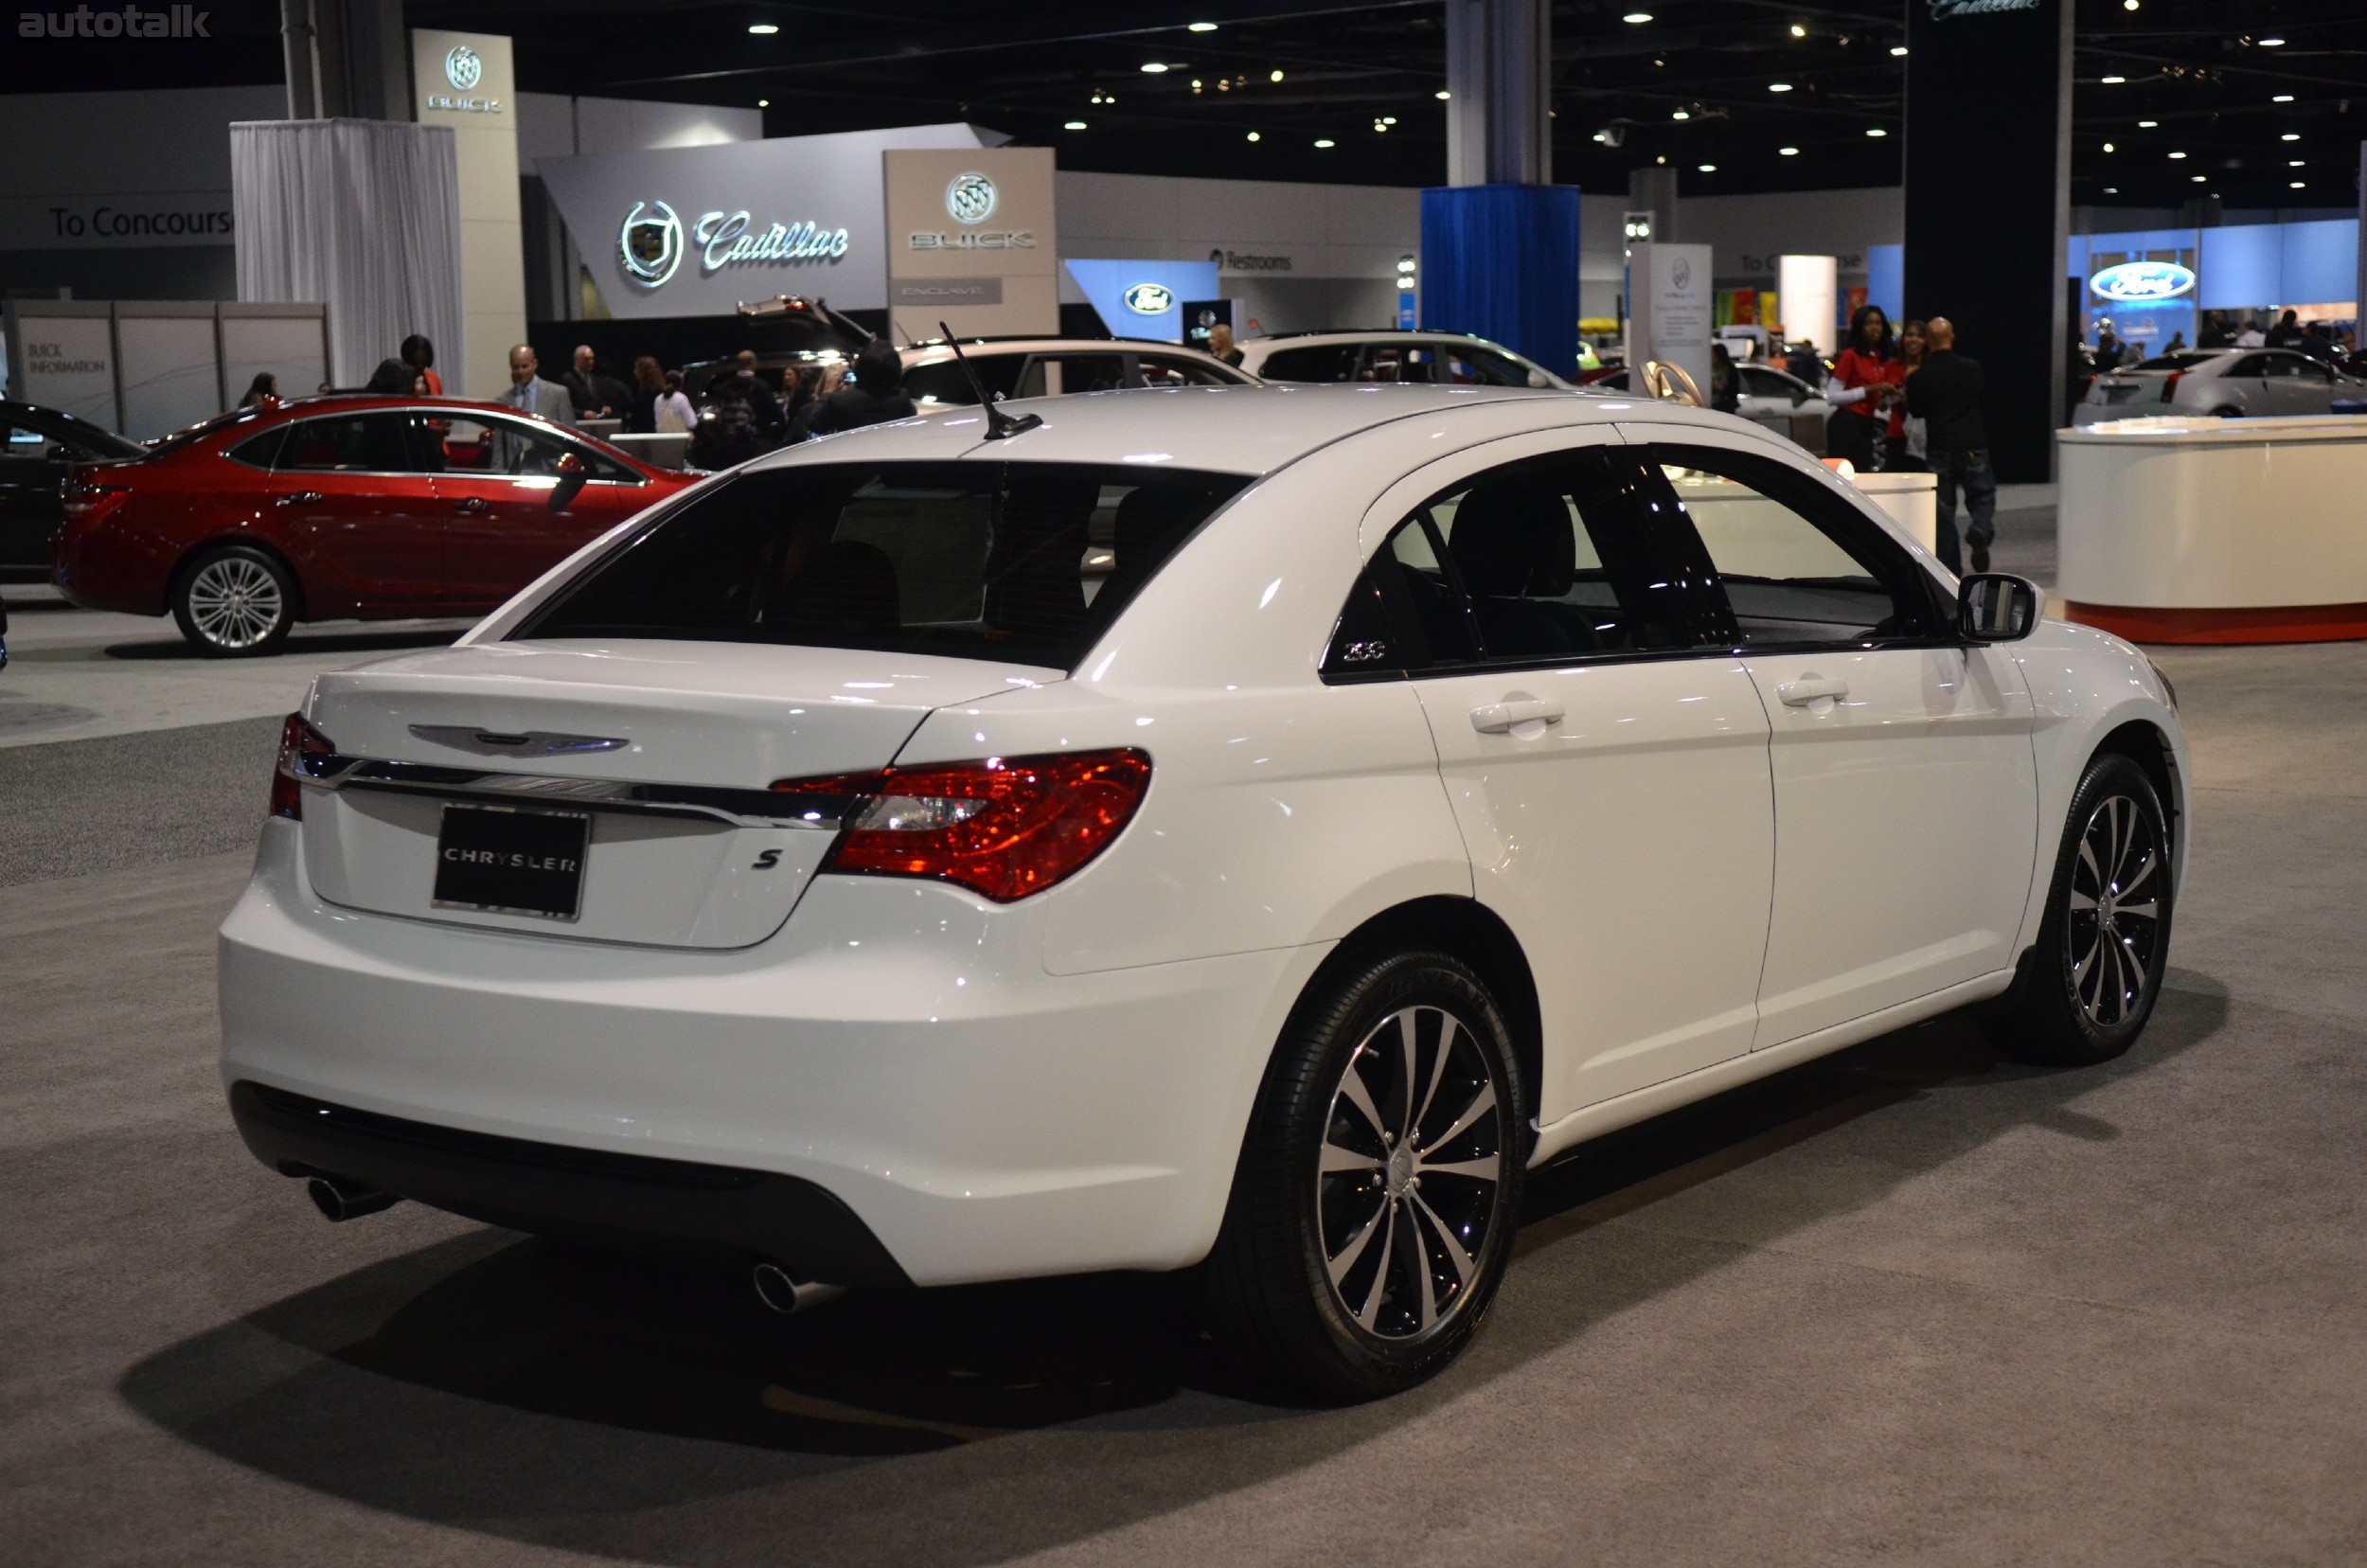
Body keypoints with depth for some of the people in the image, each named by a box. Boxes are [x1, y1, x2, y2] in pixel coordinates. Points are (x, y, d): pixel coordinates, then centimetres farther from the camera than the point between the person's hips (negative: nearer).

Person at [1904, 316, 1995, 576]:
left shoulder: (1918, 377, -7)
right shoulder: (1971, 368, -4)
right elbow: (1984, 390, 14)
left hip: (1938, 449, 0)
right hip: (1972, 447, 0)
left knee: (1943, 508, 7)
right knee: (1982, 496, 12)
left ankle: (1949, 567, 5)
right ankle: (1981, 531, -21)